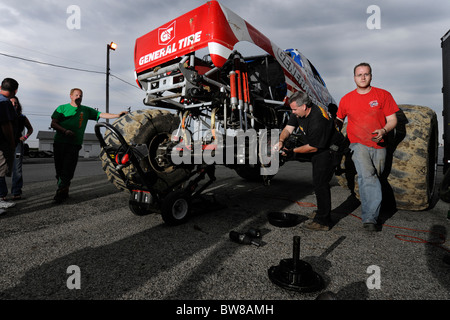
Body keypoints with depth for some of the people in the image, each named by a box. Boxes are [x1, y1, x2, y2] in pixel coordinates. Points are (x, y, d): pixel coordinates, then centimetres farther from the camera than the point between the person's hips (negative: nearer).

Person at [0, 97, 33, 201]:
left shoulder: (22, 117, 11)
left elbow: (30, 128, 24)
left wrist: (26, 136, 7)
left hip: (17, 144, 1)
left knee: (17, 170, 0)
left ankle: (16, 193, 6)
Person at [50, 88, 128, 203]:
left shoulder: (86, 110, 16)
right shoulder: (62, 108, 12)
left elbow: (101, 114, 9)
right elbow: (53, 124, 7)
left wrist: (118, 115, -4)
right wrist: (65, 131, -12)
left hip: (75, 144, 0)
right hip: (60, 142, 0)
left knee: (67, 170, -10)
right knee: (59, 169, 3)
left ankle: (60, 193, -6)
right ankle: (64, 192, 16)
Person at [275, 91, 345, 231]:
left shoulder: (317, 121, -33)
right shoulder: (299, 112, -5)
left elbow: (313, 147, -26)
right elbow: (288, 128, -5)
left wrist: (292, 151, -21)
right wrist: (281, 141, -25)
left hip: (329, 150, -10)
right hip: (319, 151, 10)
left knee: (320, 183, -10)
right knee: (319, 182, 19)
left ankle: (322, 221, 0)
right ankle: (323, 211, 37)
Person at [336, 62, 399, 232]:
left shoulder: (383, 95, 5)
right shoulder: (346, 99, 7)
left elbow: (392, 119, 4)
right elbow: (339, 120, 19)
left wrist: (383, 131, -17)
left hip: (379, 145, 2)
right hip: (358, 144, -2)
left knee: (374, 179, 8)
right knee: (367, 176, -21)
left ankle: (369, 217, 23)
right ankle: (370, 218, -20)